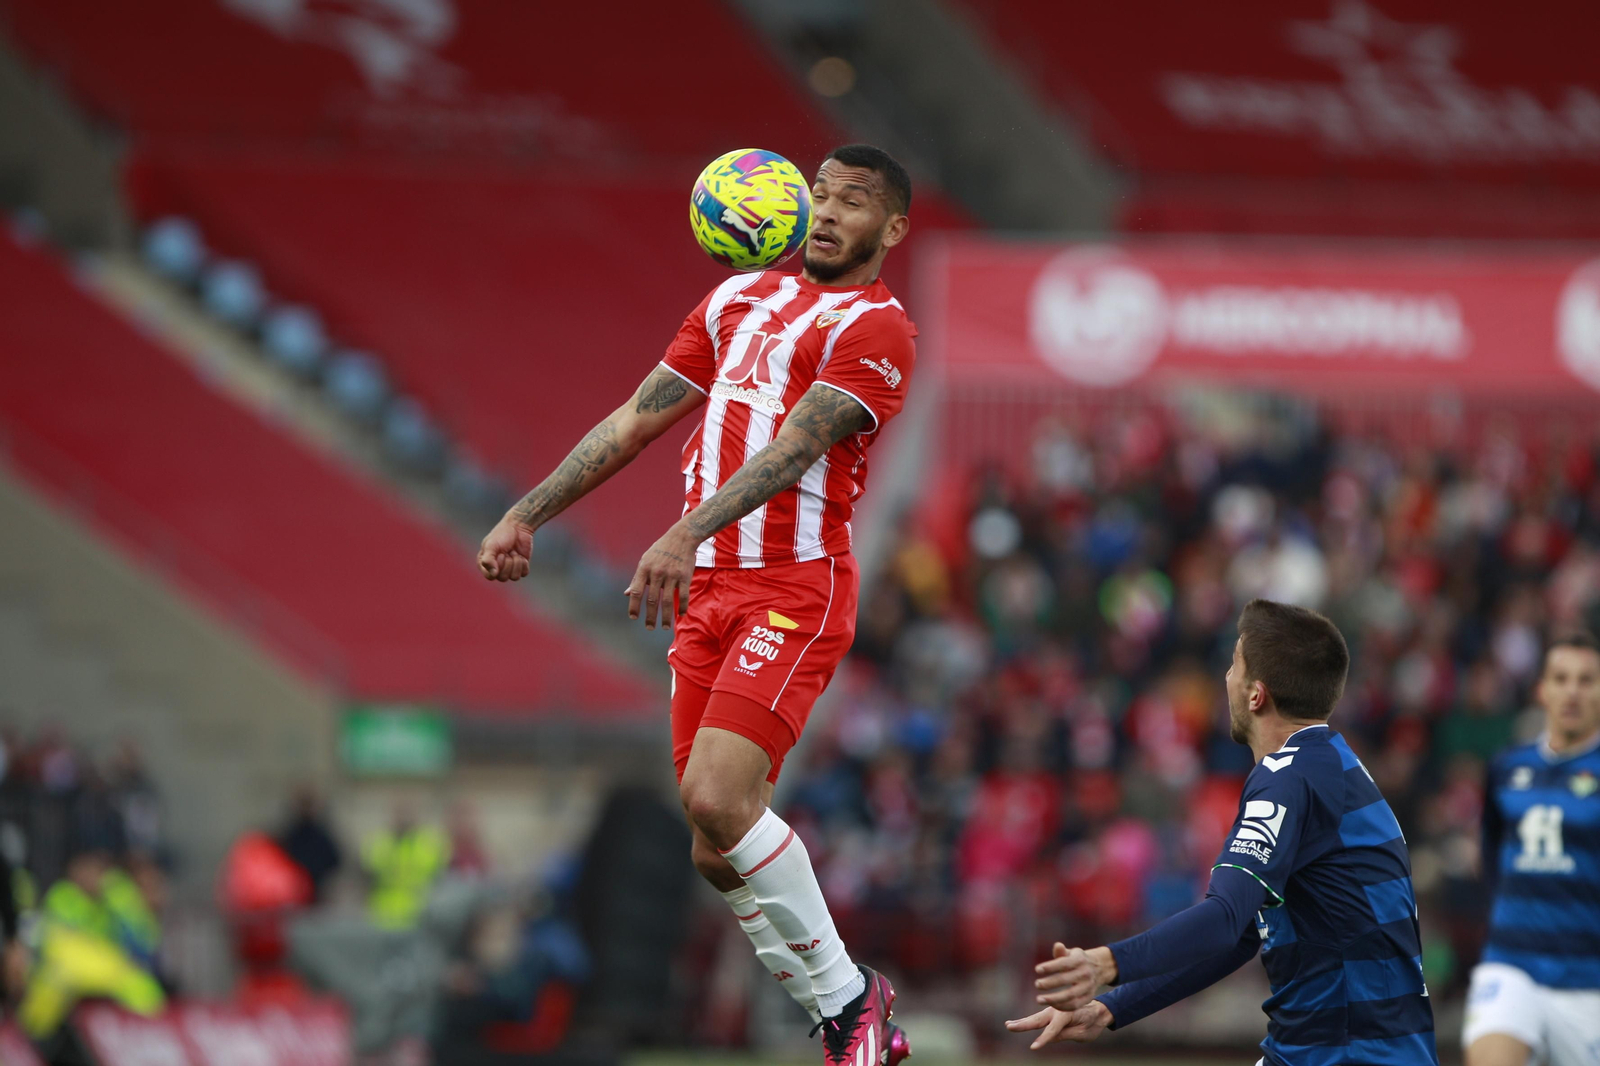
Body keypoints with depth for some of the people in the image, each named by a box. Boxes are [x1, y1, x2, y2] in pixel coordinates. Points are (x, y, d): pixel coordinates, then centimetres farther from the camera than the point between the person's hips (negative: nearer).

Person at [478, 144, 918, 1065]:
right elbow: (638, 419, 22)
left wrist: (688, 533, -33)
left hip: (796, 590, -7)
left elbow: (794, 448, -19)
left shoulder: (875, 329, -4)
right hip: (708, 593, 7)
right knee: (719, 852, 2)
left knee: (717, 797, -23)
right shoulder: (741, 300, 19)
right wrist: (527, 516, 15)